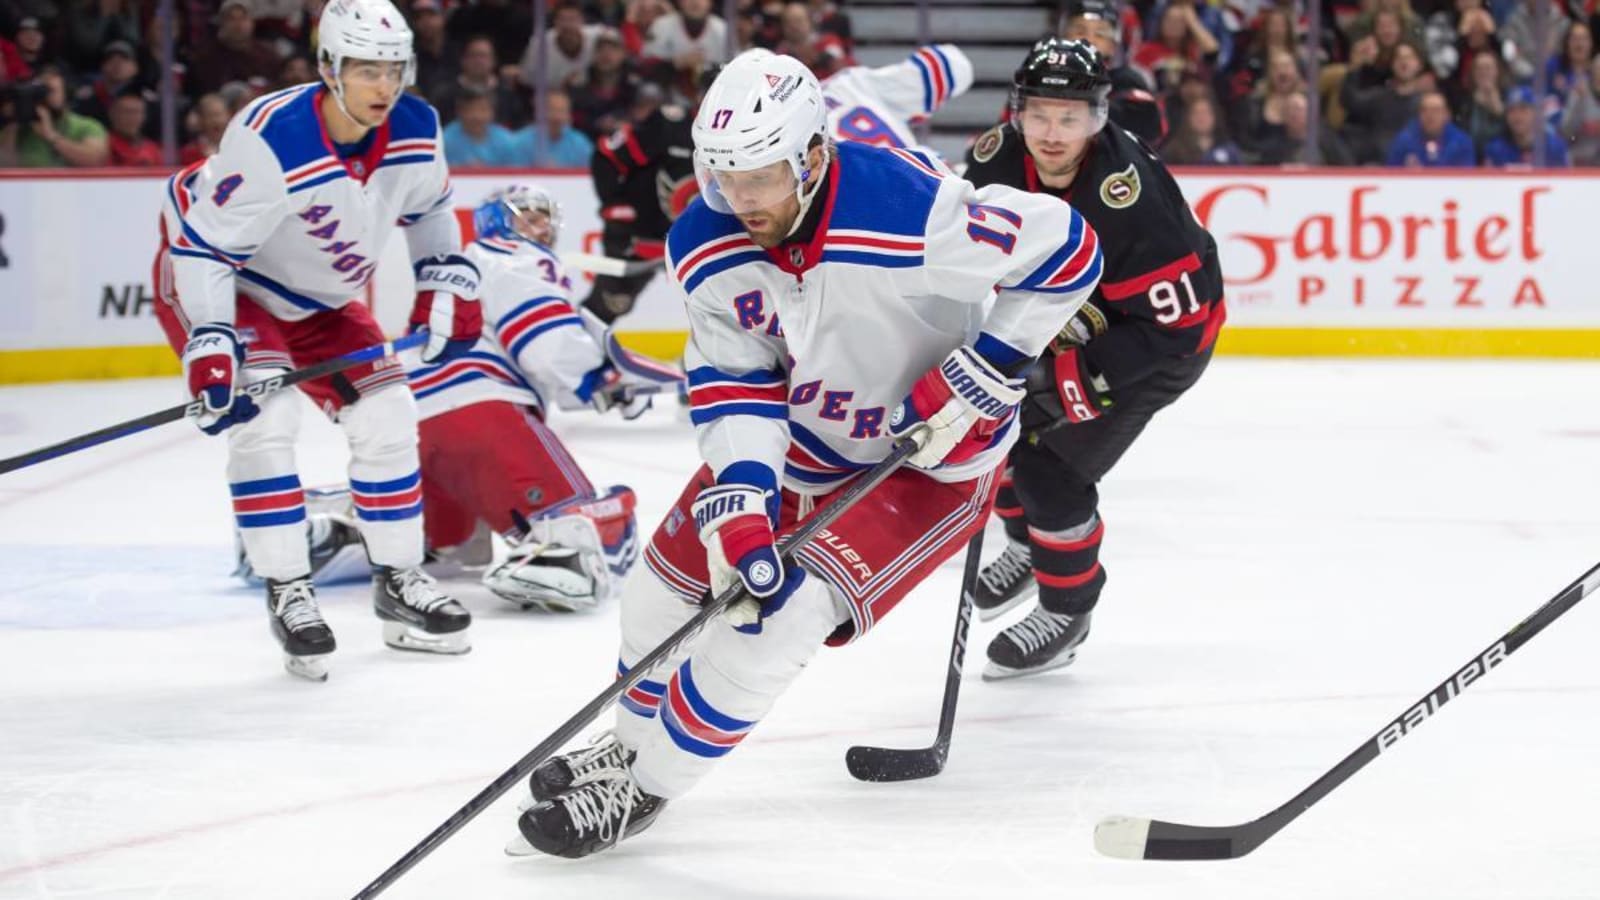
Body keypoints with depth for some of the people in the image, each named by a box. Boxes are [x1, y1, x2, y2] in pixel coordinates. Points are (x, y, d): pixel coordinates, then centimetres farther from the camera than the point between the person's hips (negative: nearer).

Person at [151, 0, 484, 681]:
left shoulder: (415, 129, -16)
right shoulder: (271, 140, -36)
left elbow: (429, 208, 7)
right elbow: (205, 246, -31)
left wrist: (447, 286, -1)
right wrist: (211, 349, -37)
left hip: (317, 297, 7)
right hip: (212, 276, -6)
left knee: (386, 415, 3)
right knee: (266, 417, -23)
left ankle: (398, 580, 19)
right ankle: (287, 593, -12)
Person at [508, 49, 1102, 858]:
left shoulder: (913, 214, -35)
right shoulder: (704, 245, -18)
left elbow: (1065, 248, -25)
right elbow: (733, 384, -11)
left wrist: (983, 376, -25)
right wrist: (739, 499, -26)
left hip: (927, 456, -6)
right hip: (798, 430, 6)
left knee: (786, 611, -19)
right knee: (671, 575, 10)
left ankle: (642, 790, -2)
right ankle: (631, 745, 39)